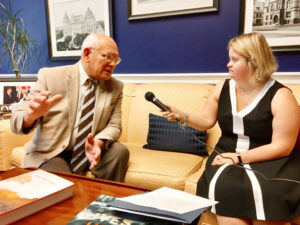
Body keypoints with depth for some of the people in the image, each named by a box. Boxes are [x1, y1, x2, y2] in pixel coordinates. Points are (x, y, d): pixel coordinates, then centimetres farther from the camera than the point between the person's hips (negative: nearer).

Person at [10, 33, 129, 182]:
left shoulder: (116, 88, 2)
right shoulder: (50, 76, -8)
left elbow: (114, 126, -1)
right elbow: (16, 121, -8)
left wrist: (99, 143, -25)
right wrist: (31, 115, -34)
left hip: (89, 152, 4)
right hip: (51, 153, -3)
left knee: (119, 151, -23)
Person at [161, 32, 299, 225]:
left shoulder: (280, 96, -9)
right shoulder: (222, 88, 6)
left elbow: (282, 146, -11)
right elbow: (207, 121, 13)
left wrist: (239, 157, -16)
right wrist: (181, 115, -5)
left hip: (269, 161, -3)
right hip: (227, 158, 3)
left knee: (263, 192, -34)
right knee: (223, 187, -30)